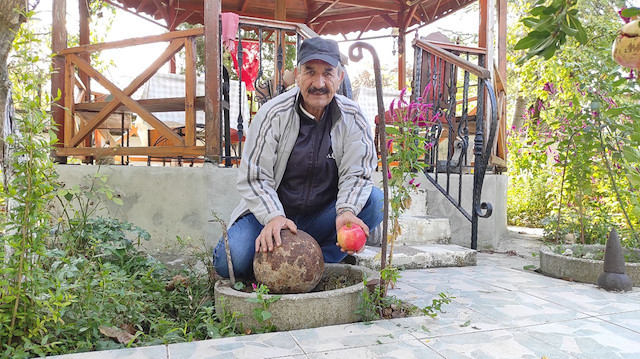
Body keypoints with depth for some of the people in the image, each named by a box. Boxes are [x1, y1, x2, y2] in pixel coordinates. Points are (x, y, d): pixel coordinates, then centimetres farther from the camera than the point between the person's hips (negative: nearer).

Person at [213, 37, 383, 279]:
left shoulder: (352, 118, -5)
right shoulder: (274, 114, -12)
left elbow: (356, 174, -7)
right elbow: (254, 177, -13)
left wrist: (346, 211, -28)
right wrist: (274, 217, -31)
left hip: (321, 218, 3)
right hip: (270, 211, -2)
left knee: (375, 201, -22)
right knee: (232, 261, -27)